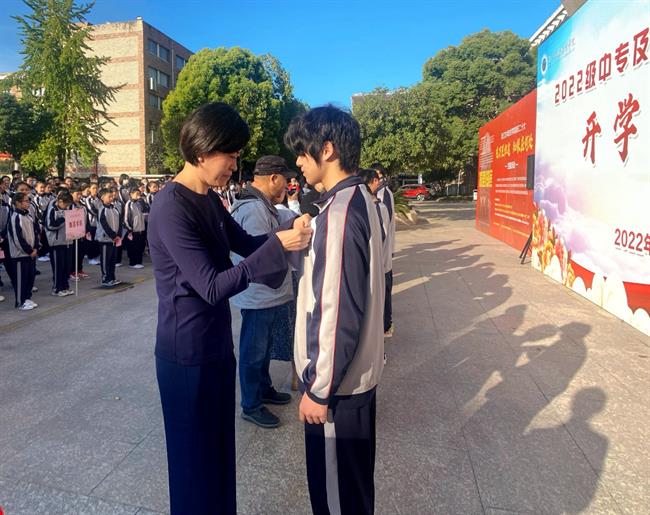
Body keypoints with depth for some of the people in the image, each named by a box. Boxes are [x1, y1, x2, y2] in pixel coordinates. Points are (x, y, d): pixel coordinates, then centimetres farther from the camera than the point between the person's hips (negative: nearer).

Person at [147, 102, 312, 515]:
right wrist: (278, 246, -30)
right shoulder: (172, 208, -22)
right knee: (195, 454, 12)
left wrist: (289, 231, -7)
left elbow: (247, 244, 11)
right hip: (187, 353, -8)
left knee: (219, 447, 23)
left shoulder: (209, 199, 6)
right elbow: (212, 286, -26)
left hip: (216, 345, 9)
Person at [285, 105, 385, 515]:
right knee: (352, 482, 27)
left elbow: (339, 313, -25)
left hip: (337, 383, -9)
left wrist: (319, 389, -17)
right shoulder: (358, 199, 7)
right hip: (356, 373, 9)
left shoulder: (341, 211, -23)